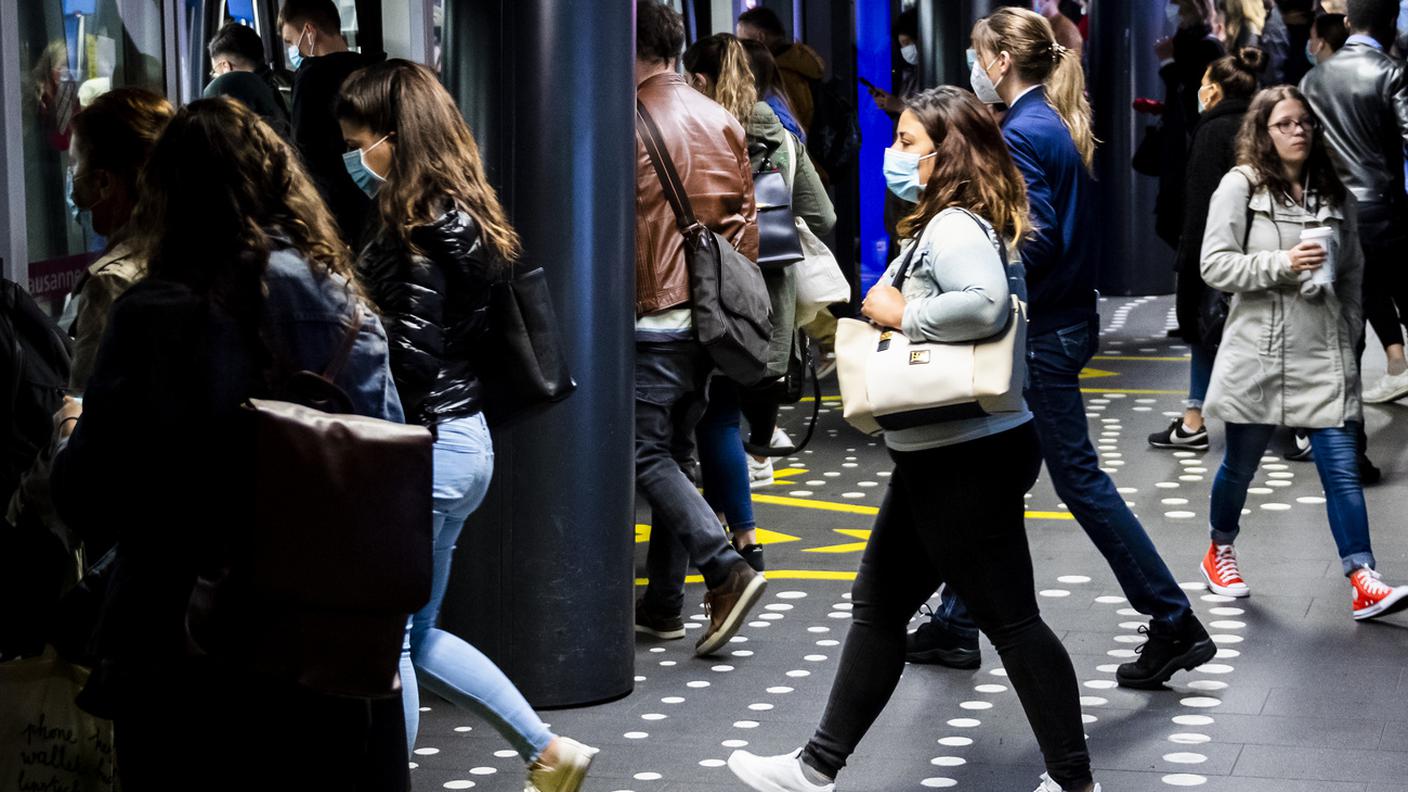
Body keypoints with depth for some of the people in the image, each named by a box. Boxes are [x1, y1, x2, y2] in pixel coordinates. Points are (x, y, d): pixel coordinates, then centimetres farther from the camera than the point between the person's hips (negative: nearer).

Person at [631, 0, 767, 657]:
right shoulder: (722, 121, 8)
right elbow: (747, 216, 11)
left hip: (656, 314, -7)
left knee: (648, 454, -3)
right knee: (674, 450, 13)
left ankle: (727, 572, -18)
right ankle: (662, 604, 17)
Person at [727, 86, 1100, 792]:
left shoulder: (954, 228, -17)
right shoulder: (941, 225, 15)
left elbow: (985, 304, -34)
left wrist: (902, 314, -22)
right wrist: (891, 313, 4)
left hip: (970, 460, -11)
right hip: (940, 456, 11)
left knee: (1010, 620, -3)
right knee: (878, 604, 15)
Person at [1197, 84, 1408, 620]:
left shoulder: (1335, 194, 10)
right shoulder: (1241, 186, -4)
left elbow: (1352, 276, 17)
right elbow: (1215, 265, -10)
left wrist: (1349, 338, 10)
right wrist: (1282, 265, -19)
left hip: (1324, 353, 3)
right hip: (1260, 351, -3)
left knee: (1341, 467, -6)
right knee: (1241, 464, 11)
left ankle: (1363, 584, -10)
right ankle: (1220, 552, 36)